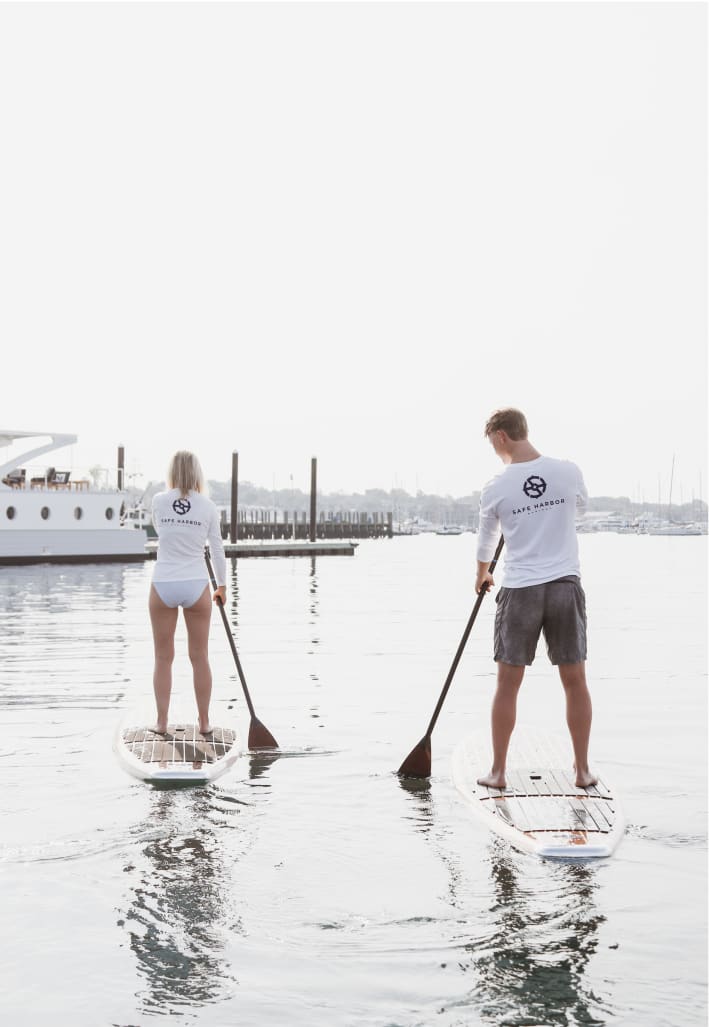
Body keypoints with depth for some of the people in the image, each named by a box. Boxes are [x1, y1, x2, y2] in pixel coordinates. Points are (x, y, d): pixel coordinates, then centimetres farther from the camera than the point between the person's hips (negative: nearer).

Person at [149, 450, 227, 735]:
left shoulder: (158, 501, -2)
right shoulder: (207, 506, -3)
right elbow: (217, 549, 3)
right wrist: (222, 586, 15)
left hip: (163, 586, 0)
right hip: (196, 586, 0)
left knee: (163, 658, 10)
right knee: (200, 657, 9)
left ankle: (162, 722, 11)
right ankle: (204, 722, 14)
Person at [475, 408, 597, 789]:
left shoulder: (495, 488, -4)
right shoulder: (568, 471, -2)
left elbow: (486, 541, 13)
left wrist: (481, 576, 32)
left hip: (520, 590, -1)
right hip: (566, 585, 2)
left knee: (508, 683, 7)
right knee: (574, 680, 9)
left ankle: (497, 772, 13)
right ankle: (582, 770, 15)